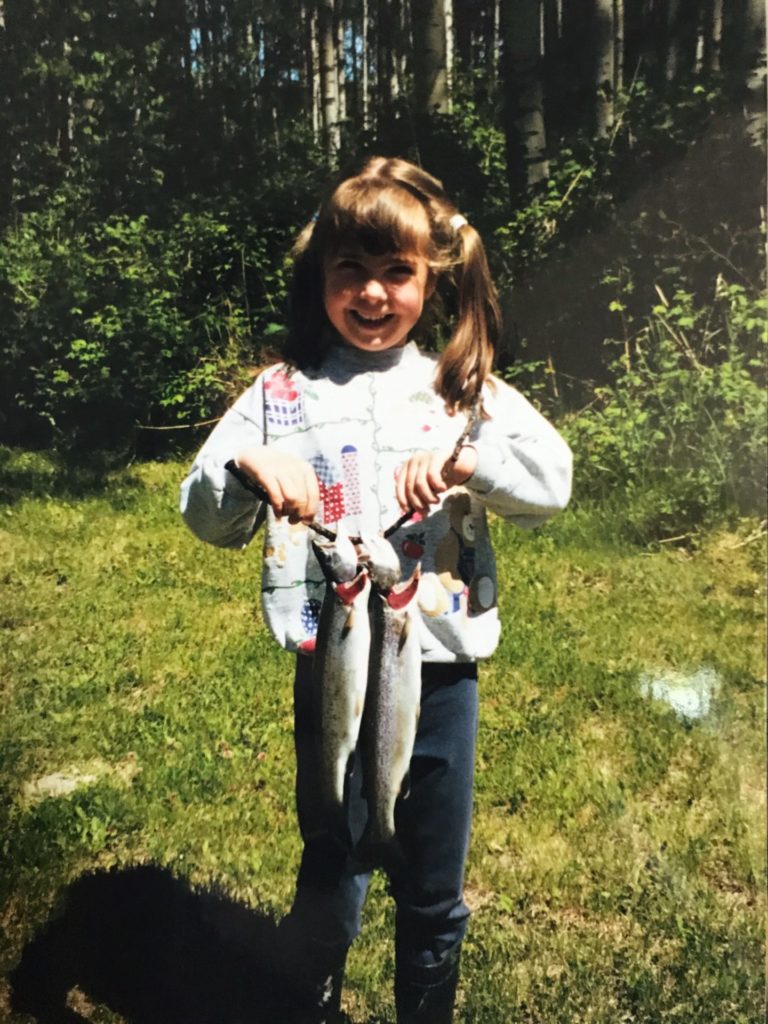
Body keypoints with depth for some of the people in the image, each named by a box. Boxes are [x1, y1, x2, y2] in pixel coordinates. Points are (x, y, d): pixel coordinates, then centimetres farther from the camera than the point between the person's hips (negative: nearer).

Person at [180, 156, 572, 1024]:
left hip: (441, 673, 1)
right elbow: (205, 516, -2)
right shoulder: (281, 393, 2)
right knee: (330, 892, 13)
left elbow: (553, 481, -7)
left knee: (434, 900, 17)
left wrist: (465, 454, -24)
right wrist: (249, 467, -22)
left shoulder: (463, 390, 4)